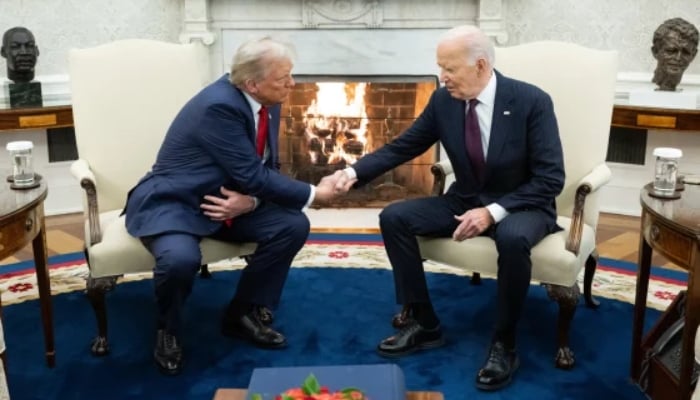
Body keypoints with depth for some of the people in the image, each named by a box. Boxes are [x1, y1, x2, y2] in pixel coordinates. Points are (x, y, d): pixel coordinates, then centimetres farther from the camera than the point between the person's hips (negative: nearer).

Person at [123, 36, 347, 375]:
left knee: (294, 225, -11)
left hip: (230, 199, 8)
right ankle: (168, 331, -2)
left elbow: (267, 169, 5)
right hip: (170, 203, -7)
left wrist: (250, 200, -18)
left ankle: (244, 312, 6)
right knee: (181, 258, -36)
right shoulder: (219, 105, -28)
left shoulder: (267, 103, -2)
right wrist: (314, 194, -17)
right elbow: (253, 176, -27)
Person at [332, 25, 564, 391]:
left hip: (522, 206, -5)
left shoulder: (532, 101, -18)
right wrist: (355, 171, -14)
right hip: (465, 201, 5)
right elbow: (402, 147, 2)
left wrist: (494, 211, -27)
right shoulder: (443, 100, -6)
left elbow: (551, 179, -18)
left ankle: (503, 343, -16)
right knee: (394, 217, -12)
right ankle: (424, 324, -2)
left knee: (513, 238, -39)